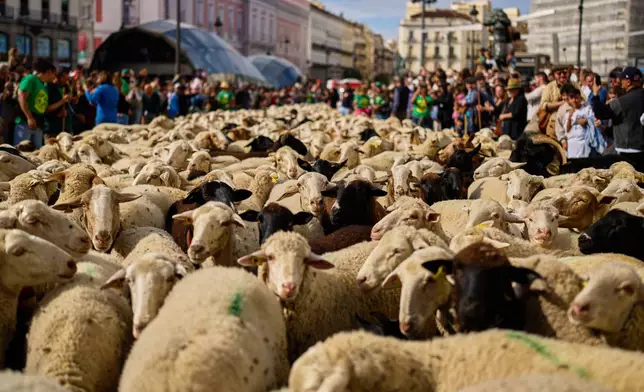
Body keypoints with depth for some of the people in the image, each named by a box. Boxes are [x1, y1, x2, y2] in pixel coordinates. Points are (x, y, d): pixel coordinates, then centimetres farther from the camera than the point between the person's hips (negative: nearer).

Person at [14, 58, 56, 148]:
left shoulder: (44, 86, 21)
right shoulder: (31, 79, -4)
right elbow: (21, 97, -16)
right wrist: (29, 118, -21)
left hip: (38, 125, 9)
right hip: (25, 122, -9)